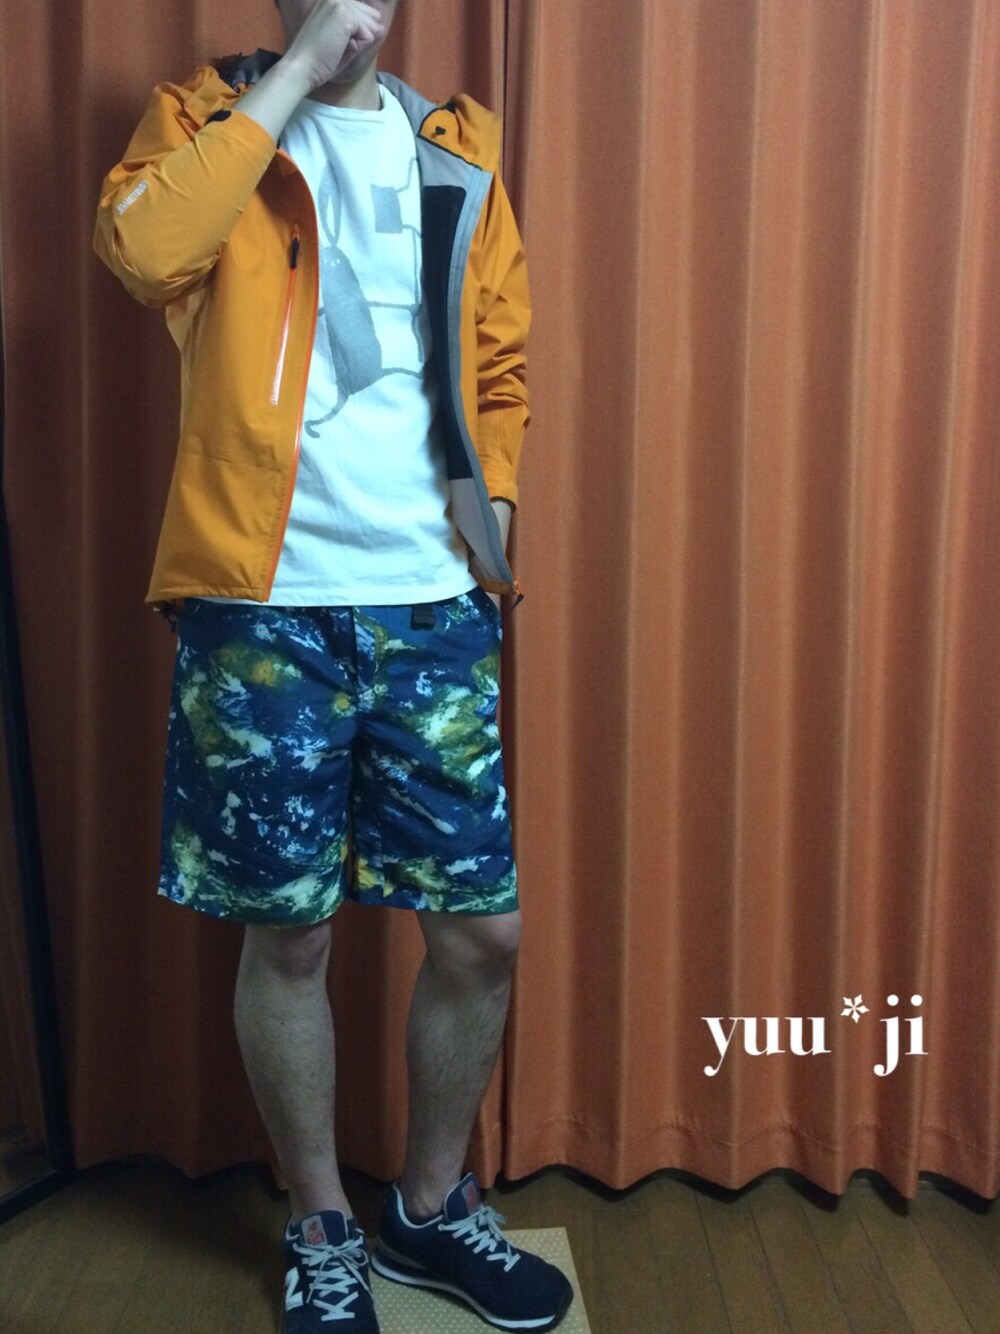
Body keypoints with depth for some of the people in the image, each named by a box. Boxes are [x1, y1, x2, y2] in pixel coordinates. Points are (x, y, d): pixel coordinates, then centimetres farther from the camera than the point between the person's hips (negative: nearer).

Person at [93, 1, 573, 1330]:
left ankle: (432, 1205, 33)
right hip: (266, 605, -2)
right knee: (288, 931, 7)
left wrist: (490, 485, 3)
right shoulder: (207, 114, 7)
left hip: (434, 603, 3)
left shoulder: (455, 148, 16)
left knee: (485, 929, 6)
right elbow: (141, 242, -16)